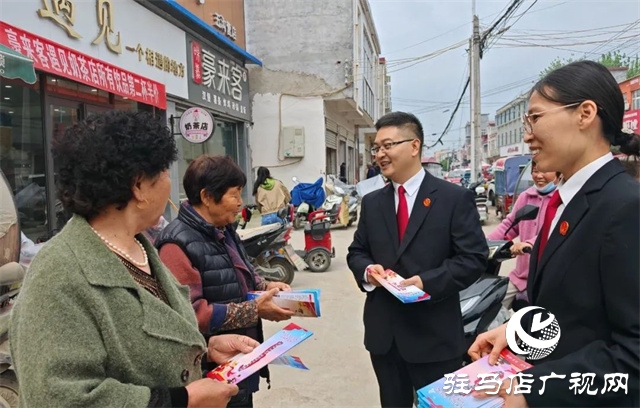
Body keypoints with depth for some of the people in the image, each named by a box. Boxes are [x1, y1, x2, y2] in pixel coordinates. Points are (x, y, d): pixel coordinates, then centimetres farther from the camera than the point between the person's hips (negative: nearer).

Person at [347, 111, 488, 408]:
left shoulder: (455, 198, -6)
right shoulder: (371, 202, 8)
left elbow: (474, 258, -10)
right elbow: (356, 251, 13)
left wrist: (428, 282, -21)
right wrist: (367, 270, -10)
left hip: (434, 334, -4)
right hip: (383, 332, 5)